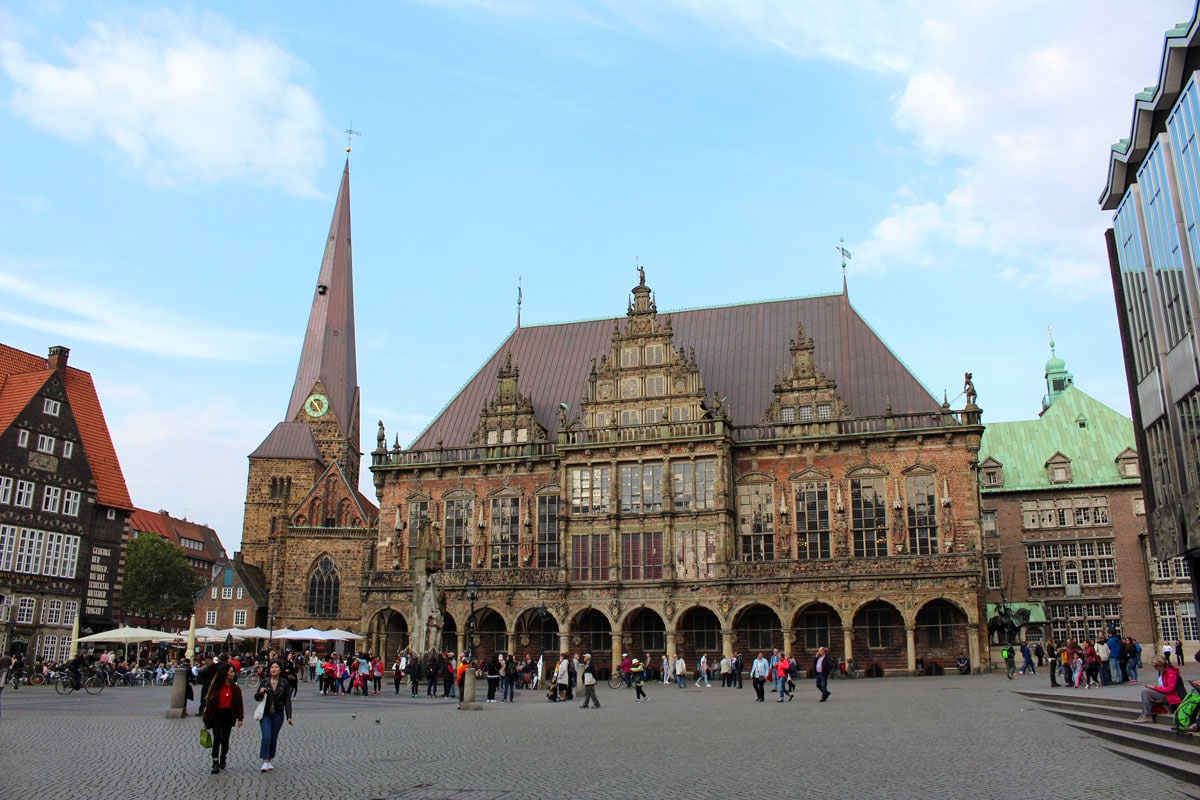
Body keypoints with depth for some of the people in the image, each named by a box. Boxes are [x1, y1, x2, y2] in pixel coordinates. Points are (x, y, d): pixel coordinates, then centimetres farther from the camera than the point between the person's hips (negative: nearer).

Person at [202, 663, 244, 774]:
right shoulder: (216, 685, -5)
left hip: (228, 715, 2)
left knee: (225, 739, 8)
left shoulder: (235, 687, 0)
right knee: (217, 738, -8)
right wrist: (206, 719, -1)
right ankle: (215, 764, -5)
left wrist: (239, 718, -1)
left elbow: (239, 703, 3)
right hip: (216, 714, -2)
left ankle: (223, 759, 28)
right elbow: (210, 701, -2)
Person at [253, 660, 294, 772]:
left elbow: (287, 700, 0)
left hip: (278, 714, 1)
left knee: (274, 738, 8)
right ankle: (265, 762, -10)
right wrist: (260, 692, -16)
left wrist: (289, 716, -4)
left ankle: (271, 759, 25)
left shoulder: (284, 683, -1)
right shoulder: (264, 682, 0)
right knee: (266, 737, -13)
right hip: (265, 713, -1)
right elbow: (256, 698, 8)